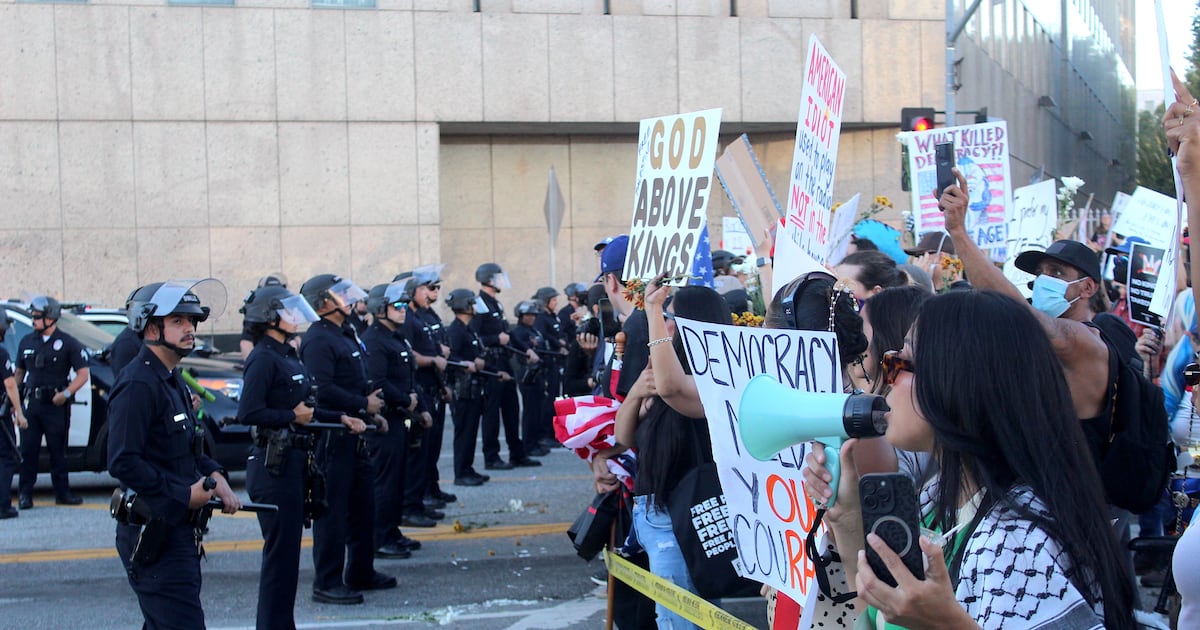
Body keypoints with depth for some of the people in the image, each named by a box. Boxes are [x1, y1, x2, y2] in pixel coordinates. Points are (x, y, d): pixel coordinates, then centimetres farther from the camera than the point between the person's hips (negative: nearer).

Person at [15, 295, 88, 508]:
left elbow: (83, 374, -4)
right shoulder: (27, 342, 12)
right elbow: (18, 373, 19)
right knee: (28, 450, 0)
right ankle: (25, 493, 5)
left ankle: (62, 492, 12)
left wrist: (66, 393, -16)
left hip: (56, 405, -3)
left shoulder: (68, 344, -1)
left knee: (58, 451, 3)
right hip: (31, 403, 3)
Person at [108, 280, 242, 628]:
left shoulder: (172, 381, 17)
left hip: (178, 530, 10)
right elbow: (123, 462, -23)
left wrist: (214, 476, 4)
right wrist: (184, 495, -19)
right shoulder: (138, 384, -15)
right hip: (154, 533, -10)